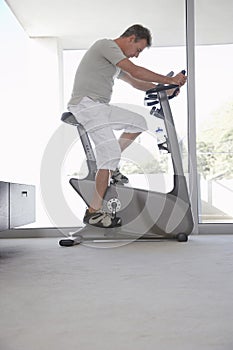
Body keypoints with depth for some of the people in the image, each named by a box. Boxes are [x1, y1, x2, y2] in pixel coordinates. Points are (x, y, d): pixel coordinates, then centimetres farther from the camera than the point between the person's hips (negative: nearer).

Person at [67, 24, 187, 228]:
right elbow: (136, 72, -14)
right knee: (111, 154, -15)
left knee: (138, 122, 8)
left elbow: (135, 83, 27)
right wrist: (170, 80, -9)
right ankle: (94, 212, -9)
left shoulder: (115, 61, 24)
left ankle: (110, 166, 10)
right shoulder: (107, 45, -6)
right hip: (87, 104, -10)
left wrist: (162, 87, 15)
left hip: (101, 107, 10)